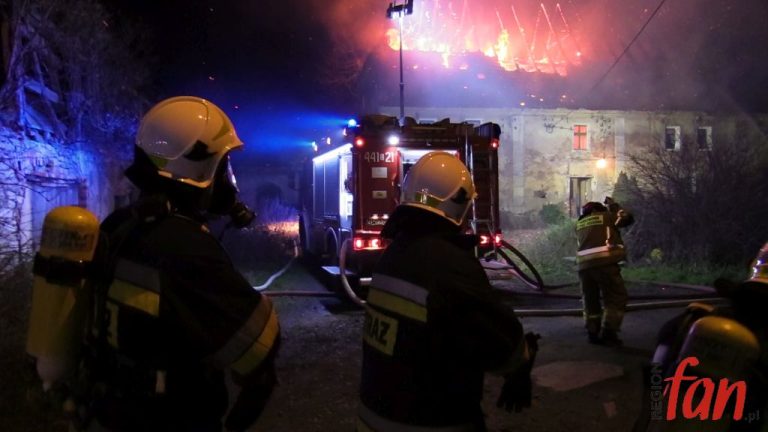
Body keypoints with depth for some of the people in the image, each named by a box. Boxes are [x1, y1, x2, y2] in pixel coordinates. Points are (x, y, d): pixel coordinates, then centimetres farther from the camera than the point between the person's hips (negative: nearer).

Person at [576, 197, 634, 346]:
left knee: (590, 301, 16)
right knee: (616, 299, 4)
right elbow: (628, 218, 21)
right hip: (604, 263, -5)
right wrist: (614, 205, 33)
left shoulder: (579, 223, 22)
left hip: (584, 265, 5)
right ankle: (608, 334, -2)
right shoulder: (605, 216, 12)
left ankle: (593, 334, 17)